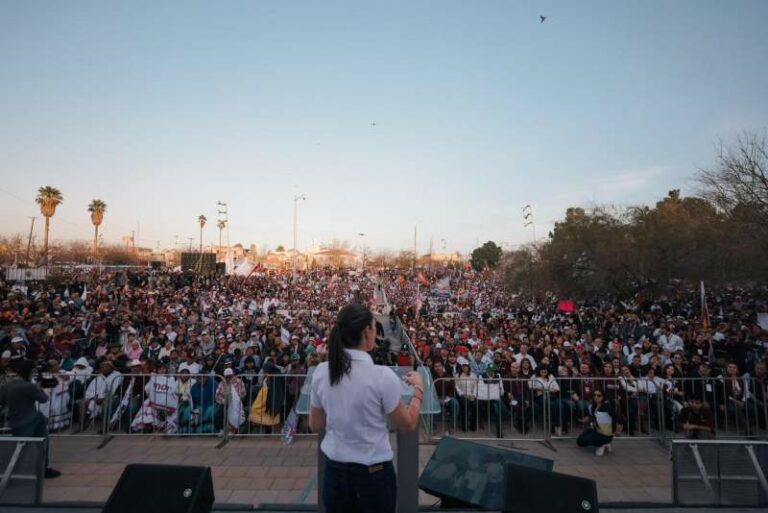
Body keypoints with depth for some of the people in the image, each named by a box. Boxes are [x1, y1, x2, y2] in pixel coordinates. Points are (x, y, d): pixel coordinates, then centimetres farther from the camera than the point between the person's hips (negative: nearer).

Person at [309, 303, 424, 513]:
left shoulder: (321, 372, -9)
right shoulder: (382, 376, -22)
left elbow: (315, 425, 4)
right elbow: (408, 425, -8)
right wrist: (418, 388, 4)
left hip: (335, 471, 4)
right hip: (374, 474, -3)